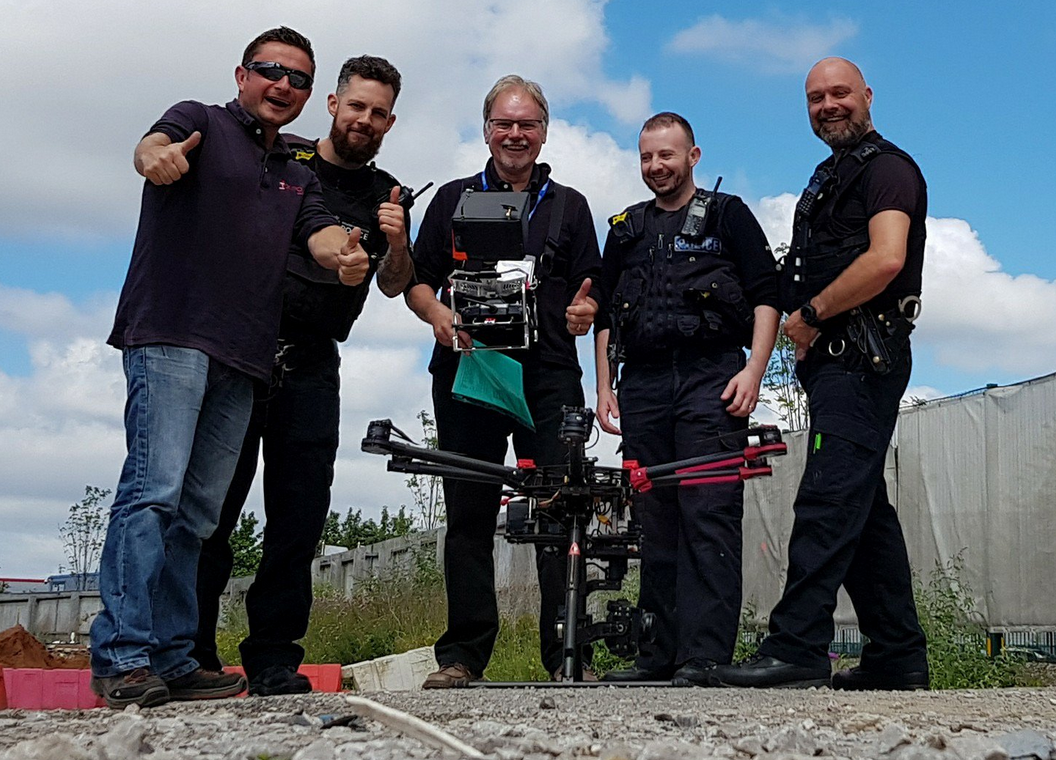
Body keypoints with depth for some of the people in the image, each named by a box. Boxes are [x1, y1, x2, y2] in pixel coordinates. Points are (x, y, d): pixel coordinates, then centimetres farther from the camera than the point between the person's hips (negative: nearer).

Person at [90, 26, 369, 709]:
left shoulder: (298, 176, 24)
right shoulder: (202, 122, 8)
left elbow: (320, 232, 6)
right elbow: (155, 145, -14)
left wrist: (343, 253, -19)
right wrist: (158, 155, -40)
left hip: (241, 358, 6)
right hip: (170, 336, -6)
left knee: (198, 512, 5)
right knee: (154, 488, -16)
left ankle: (170, 659, 7)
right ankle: (122, 654, -17)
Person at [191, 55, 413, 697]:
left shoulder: (386, 196, 14)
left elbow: (393, 287, 5)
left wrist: (397, 245, -15)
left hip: (312, 370, 2)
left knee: (299, 516, 0)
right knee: (213, 503, -4)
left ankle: (273, 659, 7)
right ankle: (191, 653, 3)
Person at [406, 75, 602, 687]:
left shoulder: (569, 206, 17)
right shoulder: (454, 199, 17)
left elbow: (591, 294, 13)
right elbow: (417, 281, 13)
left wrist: (584, 311, -10)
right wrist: (437, 315, -8)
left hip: (549, 378, 0)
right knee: (469, 515, 0)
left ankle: (567, 655, -3)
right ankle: (463, 655, 5)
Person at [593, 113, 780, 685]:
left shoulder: (727, 215, 11)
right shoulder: (626, 229, 23)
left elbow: (765, 295, 3)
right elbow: (604, 317, 24)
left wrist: (753, 370, -10)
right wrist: (604, 388, 14)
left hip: (710, 379, -4)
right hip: (643, 385, 5)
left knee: (709, 517, -12)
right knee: (656, 522, 3)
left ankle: (705, 655, -14)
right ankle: (663, 652, 8)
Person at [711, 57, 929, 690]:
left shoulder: (887, 167, -5)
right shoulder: (831, 178, 25)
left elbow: (886, 260, -21)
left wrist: (811, 313, -13)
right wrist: (807, 331, 12)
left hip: (863, 359, -10)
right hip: (834, 360, 10)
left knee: (828, 500, -16)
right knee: (865, 507, 10)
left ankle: (797, 648, -19)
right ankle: (900, 656, 16)